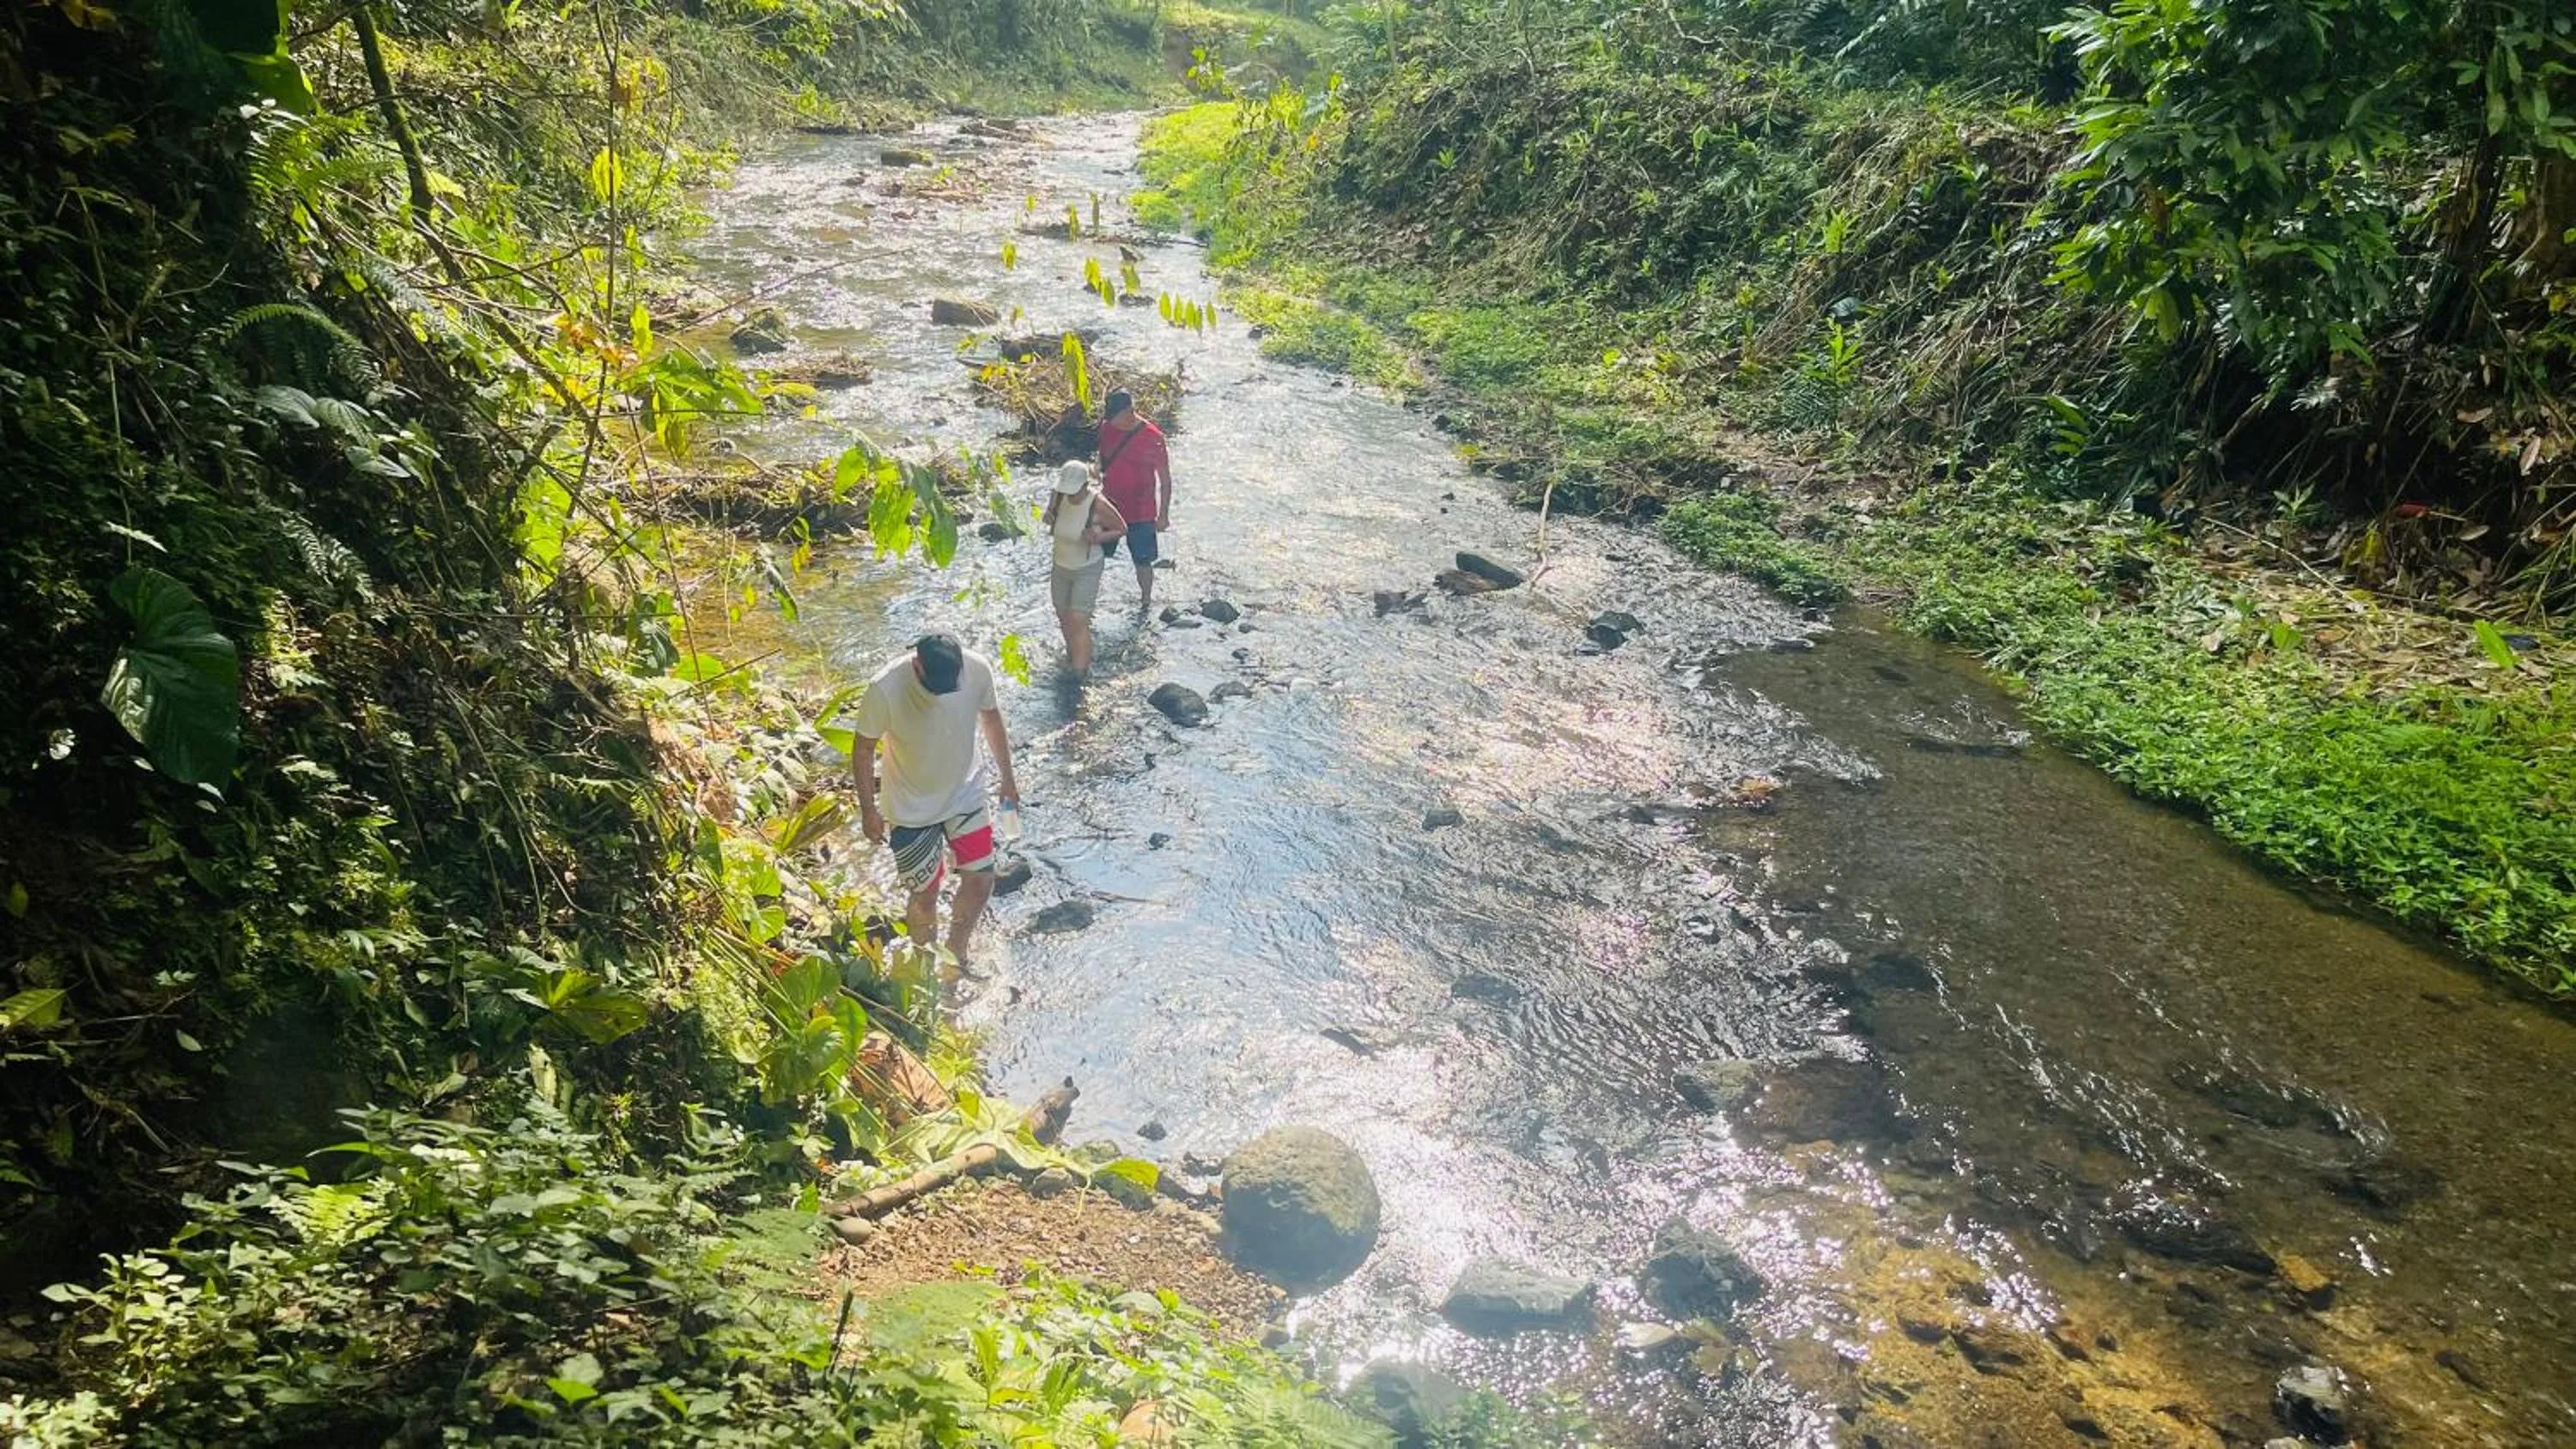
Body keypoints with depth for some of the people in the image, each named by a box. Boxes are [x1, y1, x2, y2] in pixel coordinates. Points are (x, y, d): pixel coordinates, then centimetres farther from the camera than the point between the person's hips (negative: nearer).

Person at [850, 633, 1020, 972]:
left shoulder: (978, 670, -20)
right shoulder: (884, 689, -29)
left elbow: (991, 717, 1)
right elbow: (864, 749, -14)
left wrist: (1007, 776, 8)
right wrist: (869, 811, -8)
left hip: (964, 794, 3)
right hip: (911, 808, -3)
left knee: (980, 882, 6)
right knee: (925, 895, 7)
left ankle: (956, 951, 33)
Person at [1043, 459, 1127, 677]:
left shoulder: (1098, 505, -25)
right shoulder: (1057, 496, -12)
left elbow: (1122, 529, -11)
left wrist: (1098, 538, -28)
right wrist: (1048, 518, -14)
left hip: (1088, 570, -5)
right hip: (1061, 567, 5)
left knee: (1078, 621, -11)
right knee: (1063, 617, 20)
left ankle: (1080, 673, -6)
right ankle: (1072, 653, 46)